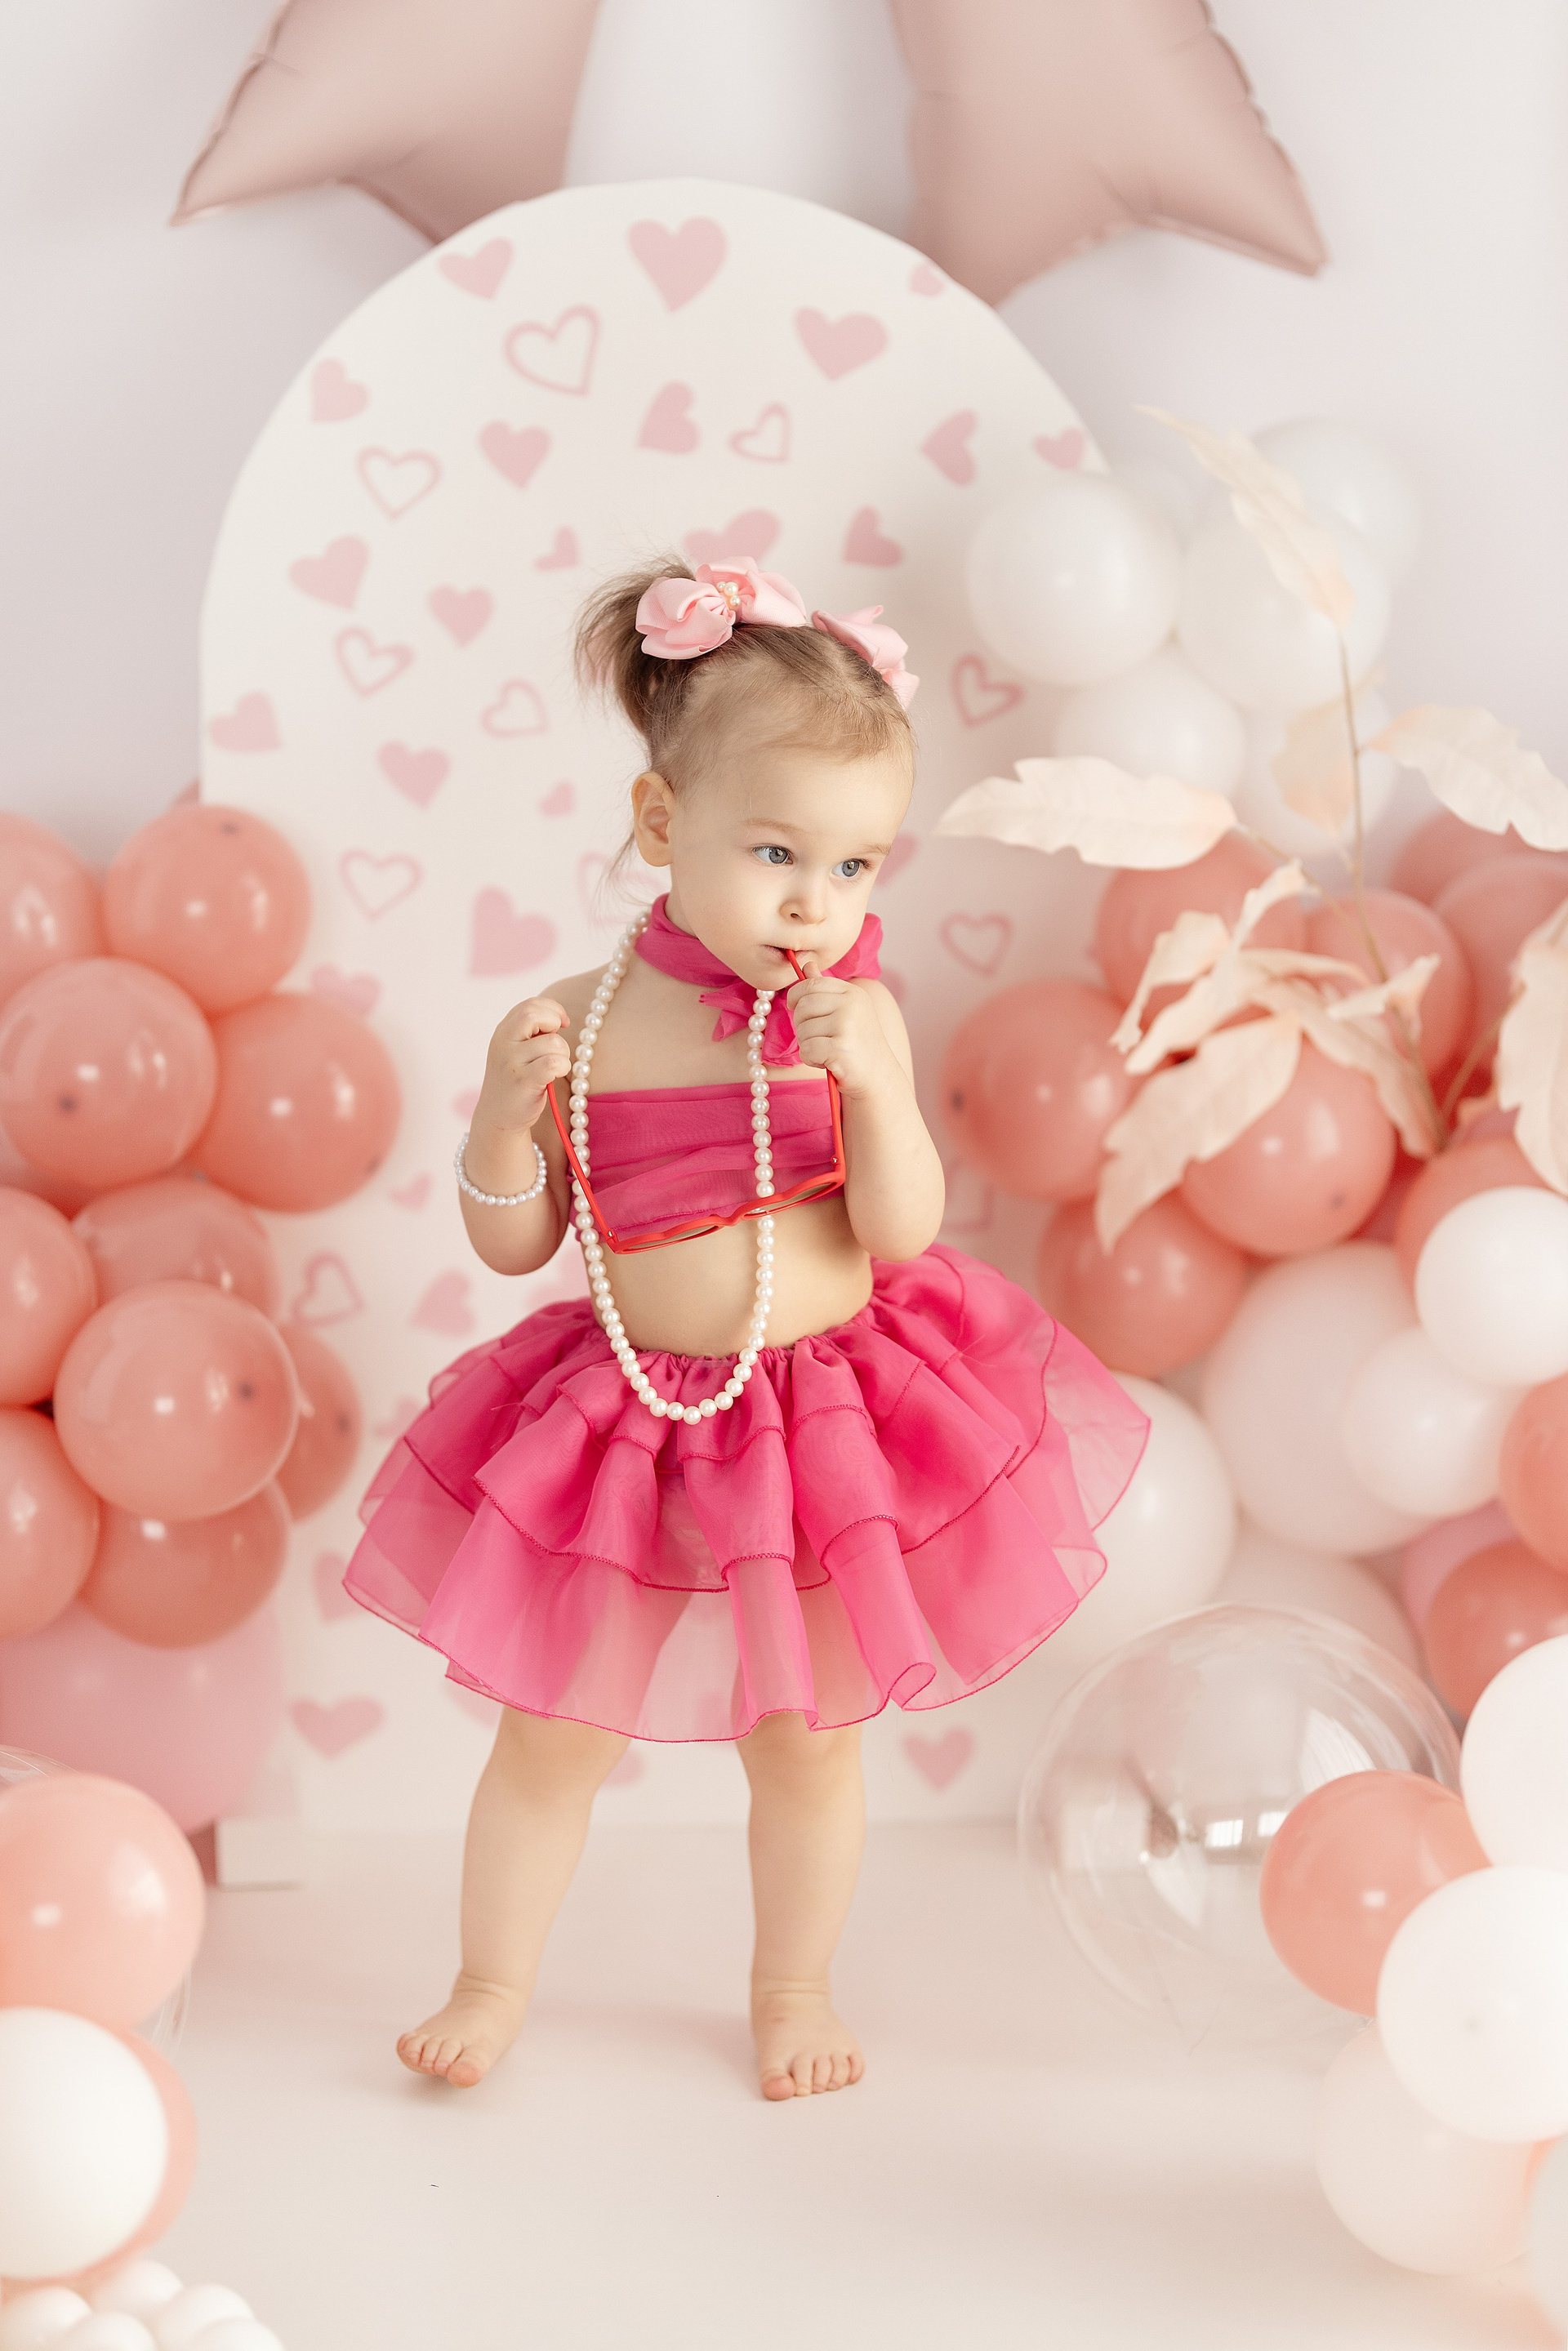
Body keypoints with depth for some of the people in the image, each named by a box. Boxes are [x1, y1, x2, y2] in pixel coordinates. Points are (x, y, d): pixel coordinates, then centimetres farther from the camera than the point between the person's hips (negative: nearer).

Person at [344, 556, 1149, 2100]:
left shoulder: (853, 1019, -10)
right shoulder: (582, 1022, -8)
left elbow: (902, 1231, -16)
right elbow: (510, 1242, -2)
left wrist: (868, 1074, -28)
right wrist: (509, 1106, -20)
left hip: (825, 1418, 0)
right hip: (633, 1420, 0)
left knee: (807, 1736, 15)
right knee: (556, 1731, 10)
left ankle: (793, 1989, 36)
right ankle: (491, 1985, 31)